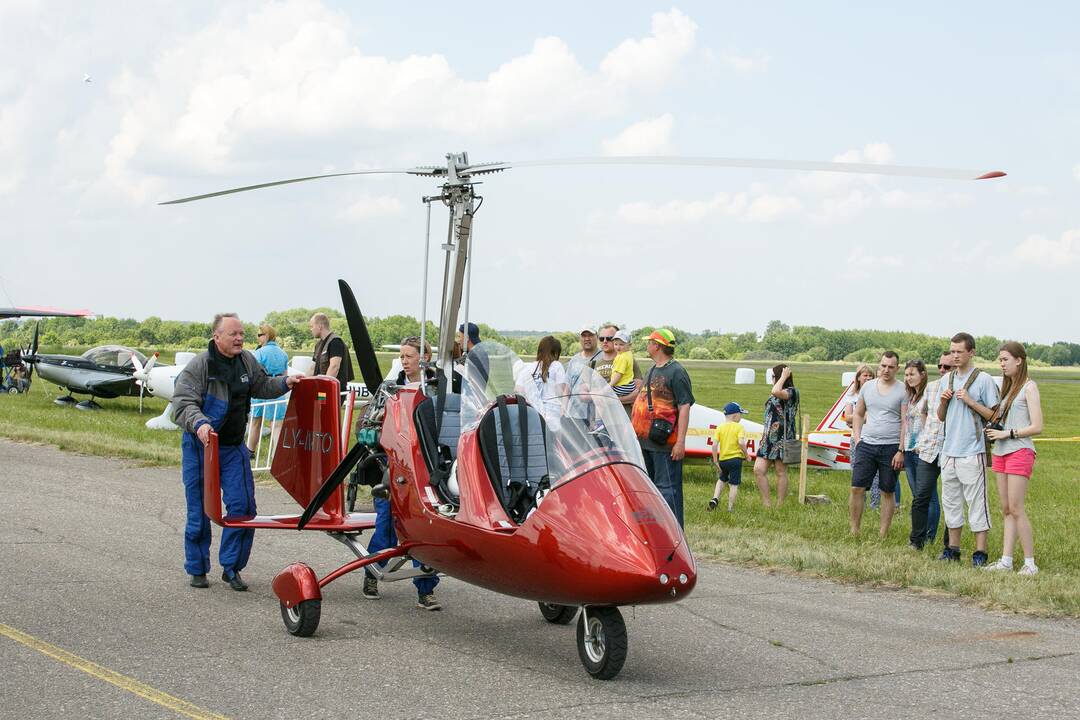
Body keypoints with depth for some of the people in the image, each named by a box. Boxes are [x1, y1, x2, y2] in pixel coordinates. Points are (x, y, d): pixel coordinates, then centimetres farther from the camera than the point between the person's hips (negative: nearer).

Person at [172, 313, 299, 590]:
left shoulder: (246, 361, 4)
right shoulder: (198, 366, -15)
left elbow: (261, 387, 22)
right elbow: (183, 403, -22)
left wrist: (284, 383, 4)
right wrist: (199, 423, -40)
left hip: (234, 447, 5)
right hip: (200, 445, -5)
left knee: (243, 505, -1)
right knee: (200, 510, 3)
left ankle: (231, 567, 11)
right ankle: (197, 570, 17)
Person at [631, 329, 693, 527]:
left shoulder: (676, 372, -11)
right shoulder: (653, 370, 18)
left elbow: (684, 406, -15)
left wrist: (680, 442, -20)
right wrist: (637, 433, 25)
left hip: (664, 444, -10)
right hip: (645, 441, 10)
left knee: (667, 488, -10)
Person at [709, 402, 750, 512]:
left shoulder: (720, 427, 3)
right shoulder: (739, 427, -6)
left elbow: (714, 444, -5)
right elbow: (741, 442, -20)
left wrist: (715, 461, 1)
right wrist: (746, 454, -5)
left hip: (722, 459, 4)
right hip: (735, 458, -4)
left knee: (722, 480, 26)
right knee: (734, 484, 4)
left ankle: (715, 499, 9)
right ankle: (730, 507, 3)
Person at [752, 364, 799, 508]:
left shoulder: (791, 391, -6)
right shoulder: (774, 395, 20)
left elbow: (776, 392, -27)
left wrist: (784, 377, -13)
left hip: (782, 438, -8)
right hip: (768, 437, 8)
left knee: (781, 472, -2)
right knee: (759, 469, -5)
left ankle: (779, 506, 4)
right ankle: (766, 503, -2)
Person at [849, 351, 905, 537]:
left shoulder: (903, 391, -3)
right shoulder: (868, 386, 8)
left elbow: (906, 423, -5)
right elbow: (858, 414, 18)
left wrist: (901, 451, -10)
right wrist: (857, 438, 6)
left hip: (891, 447, -3)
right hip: (866, 445, 3)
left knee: (887, 492, 4)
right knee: (857, 488, -3)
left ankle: (883, 534, 10)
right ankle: (854, 531, 5)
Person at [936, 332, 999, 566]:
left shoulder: (983, 380, -5)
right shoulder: (948, 380, 14)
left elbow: (993, 415, -7)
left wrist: (970, 401, -15)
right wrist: (943, 401, 0)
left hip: (972, 452, -6)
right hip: (949, 450, 6)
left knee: (976, 502, -6)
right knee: (950, 501, 10)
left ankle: (980, 552, -3)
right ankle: (953, 549, 18)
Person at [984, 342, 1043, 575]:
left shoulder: (1029, 387, -4)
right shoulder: (1007, 387, 19)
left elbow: (1037, 426, -11)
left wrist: (1007, 433, -12)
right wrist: (993, 430, 4)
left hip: (1020, 451, -8)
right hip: (1001, 453, 8)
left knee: (1016, 508, -10)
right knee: (1006, 509, 6)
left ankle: (1030, 563, -5)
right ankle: (1006, 560, 7)